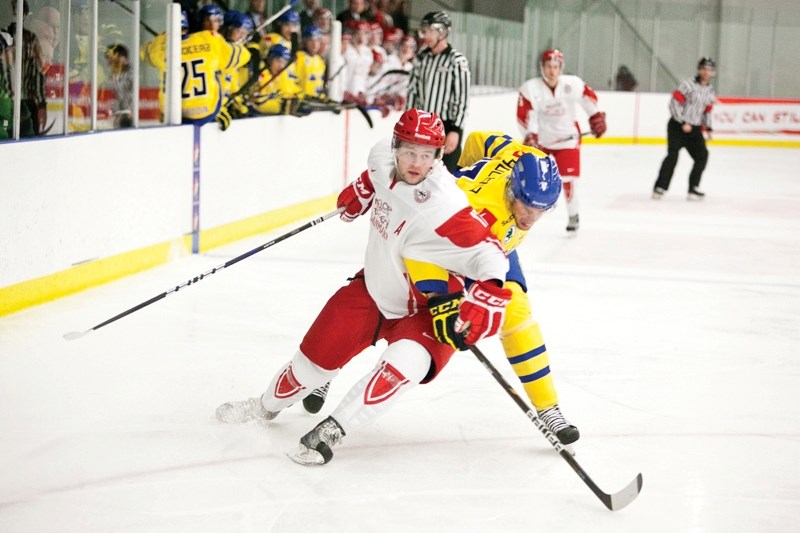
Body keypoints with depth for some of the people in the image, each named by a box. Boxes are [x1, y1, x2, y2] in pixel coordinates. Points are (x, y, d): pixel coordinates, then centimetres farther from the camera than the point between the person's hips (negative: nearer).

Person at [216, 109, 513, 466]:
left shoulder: (443, 207, -36)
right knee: (318, 354, 14)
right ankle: (266, 406, 42)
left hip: (422, 311, -6)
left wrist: (487, 295, -58)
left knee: (406, 362, -35)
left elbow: (487, 251, -42)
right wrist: (362, 189, 9)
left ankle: (331, 431, -25)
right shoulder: (383, 157, -16)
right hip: (375, 288, 6)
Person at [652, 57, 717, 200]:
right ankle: (660, 187, -16)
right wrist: (683, 123, -20)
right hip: (677, 126, -7)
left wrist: (708, 128, 9)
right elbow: (674, 104, -17)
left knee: (702, 155, -1)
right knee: (673, 155, -18)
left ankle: (693, 189, 8)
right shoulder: (688, 84, -13)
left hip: (694, 129, 7)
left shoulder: (710, 90, 10)